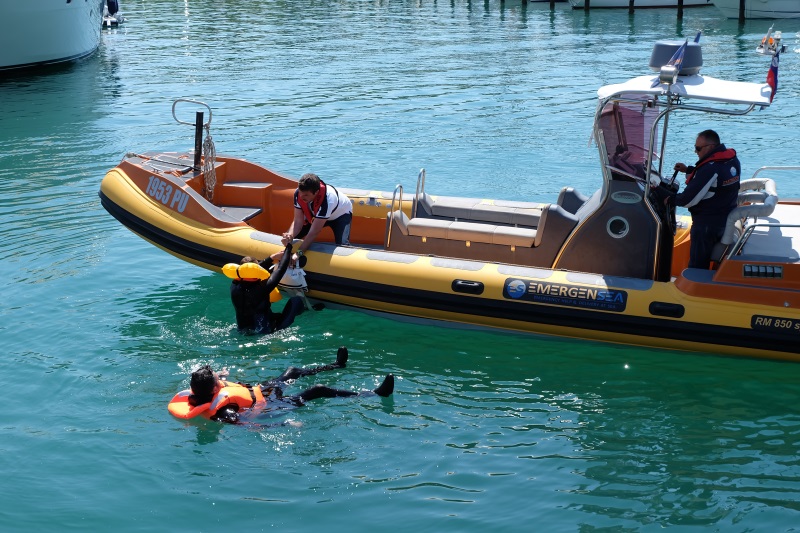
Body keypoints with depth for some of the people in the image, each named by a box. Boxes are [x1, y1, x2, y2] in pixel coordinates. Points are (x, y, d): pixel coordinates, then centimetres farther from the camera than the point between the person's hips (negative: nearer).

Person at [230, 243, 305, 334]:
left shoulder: (234, 286, -13)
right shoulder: (261, 289, -31)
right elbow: (280, 270, -19)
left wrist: (271, 258, 11)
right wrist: (289, 246, -6)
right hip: (265, 332, -7)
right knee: (296, 301, -3)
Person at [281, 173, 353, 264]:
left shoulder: (327, 199, -45)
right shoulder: (299, 194, -30)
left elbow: (314, 232, -44)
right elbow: (298, 221, -27)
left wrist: (299, 253, -49)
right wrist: (290, 235, -49)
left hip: (340, 214, -5)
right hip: (316, 214, 5)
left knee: (342, 245, -30)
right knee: (289, 237, -8)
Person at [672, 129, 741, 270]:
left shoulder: (710, 169, -29)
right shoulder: (732, 160, -1)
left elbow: (689, 199, -24)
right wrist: (688, 170, 10)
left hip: (706, 224, -9)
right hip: (727, 219, 9)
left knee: (697, 266, 3)